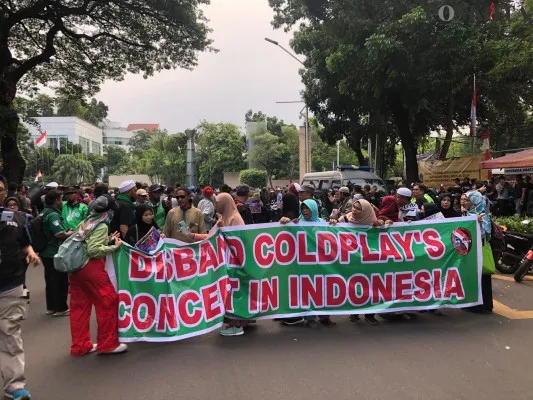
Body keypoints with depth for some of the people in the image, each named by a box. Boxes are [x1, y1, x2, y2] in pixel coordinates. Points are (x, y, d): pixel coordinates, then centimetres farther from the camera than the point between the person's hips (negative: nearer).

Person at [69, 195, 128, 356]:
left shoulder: (86, 222, 16)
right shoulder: (101, 226, -10)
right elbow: (93, 250, -19)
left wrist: (108, 240, 16)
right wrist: (114, 246, -11)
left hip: (77, 266, 9)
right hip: (91, 267, -9)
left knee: (79, 305, 12)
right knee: (108, 301, 1)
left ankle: (80, 345, 20)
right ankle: (108, 344, 7)